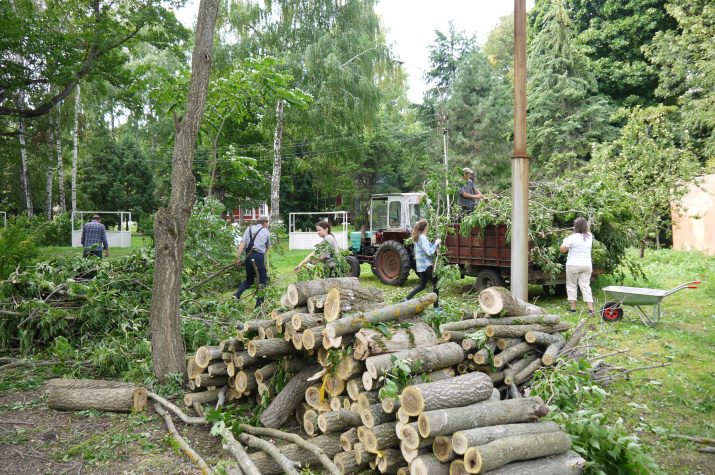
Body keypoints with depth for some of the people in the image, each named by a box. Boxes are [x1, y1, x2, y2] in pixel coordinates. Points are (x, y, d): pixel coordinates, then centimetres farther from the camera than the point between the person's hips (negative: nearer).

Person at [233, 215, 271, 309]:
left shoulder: (249, 229, 13)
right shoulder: (266, 232, 7)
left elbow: (242, 244, 3)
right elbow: (267, 248, 15)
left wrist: (238, 258, 2)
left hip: (248, 256, 5)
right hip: (259, 257, -5)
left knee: (249, 279, 21)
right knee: (262, 281, 4)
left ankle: (237, 295, 4)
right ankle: (259, 304, 2)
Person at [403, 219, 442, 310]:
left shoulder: (418, 237, 11)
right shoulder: (423, 238, -18)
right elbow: (429, 252, -23)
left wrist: (434, 243, 10)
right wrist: (436, 244, -12)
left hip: (421, 266, 9)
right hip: (427, 265, -9)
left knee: (422, 286, 18)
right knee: (436, 284, 3)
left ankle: (406, 299, 10)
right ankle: (436, 307, 7)